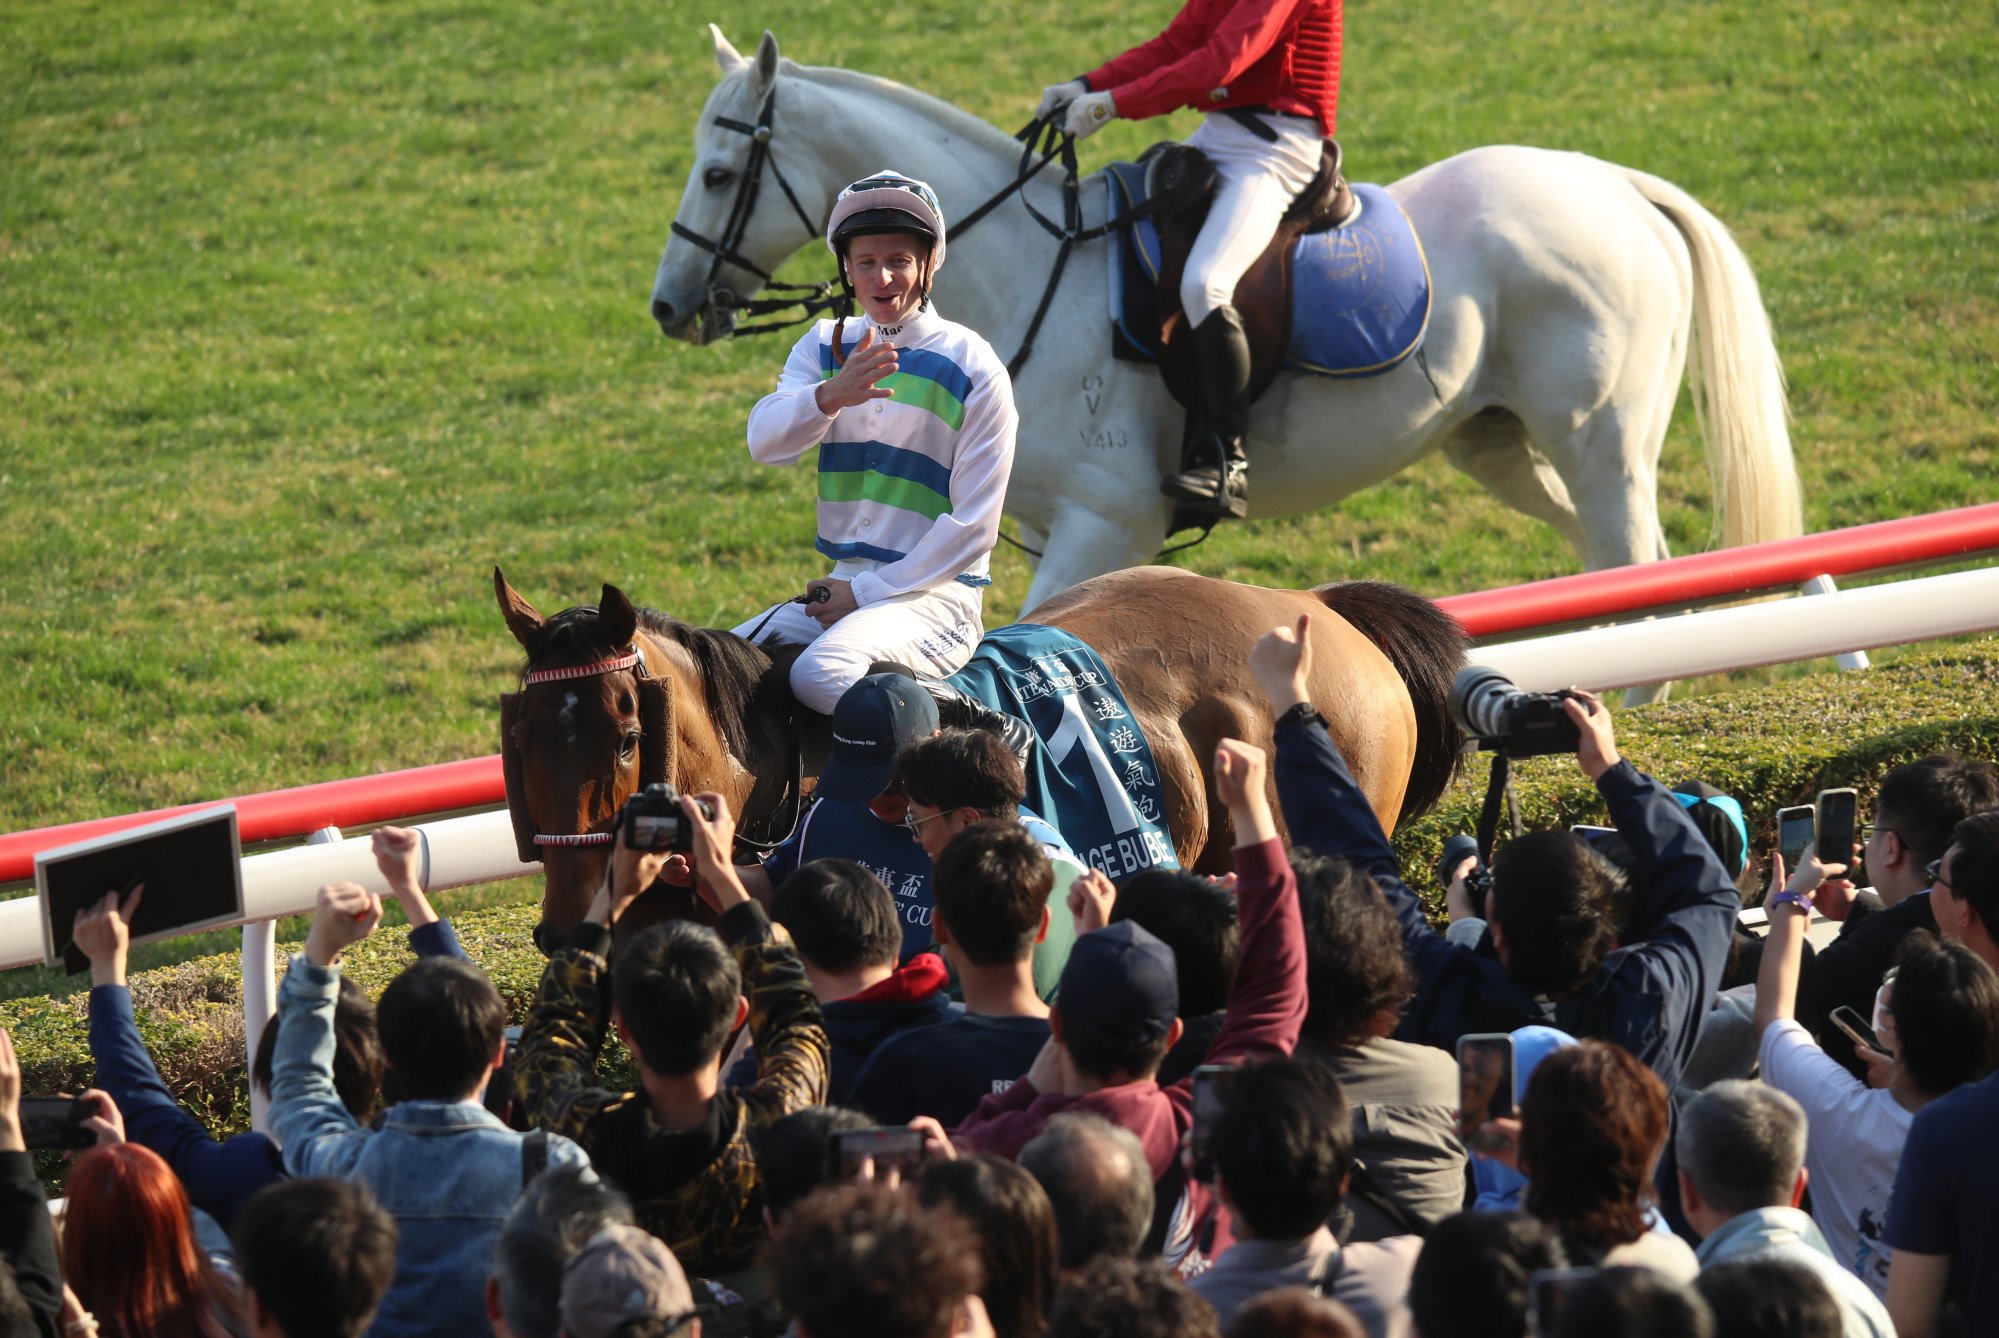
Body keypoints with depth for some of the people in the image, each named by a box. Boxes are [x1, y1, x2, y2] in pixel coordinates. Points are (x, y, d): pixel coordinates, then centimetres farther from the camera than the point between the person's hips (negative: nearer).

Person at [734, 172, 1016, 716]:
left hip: (933, 594, -6)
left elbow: (973, 526, -9)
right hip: (841, 585, 6)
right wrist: (830, 397, -30)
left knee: (820, 674, -32)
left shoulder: (974, 369, -7)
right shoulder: (824, 348, 10)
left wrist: (868, 592, -12)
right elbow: (765, 442, -9)